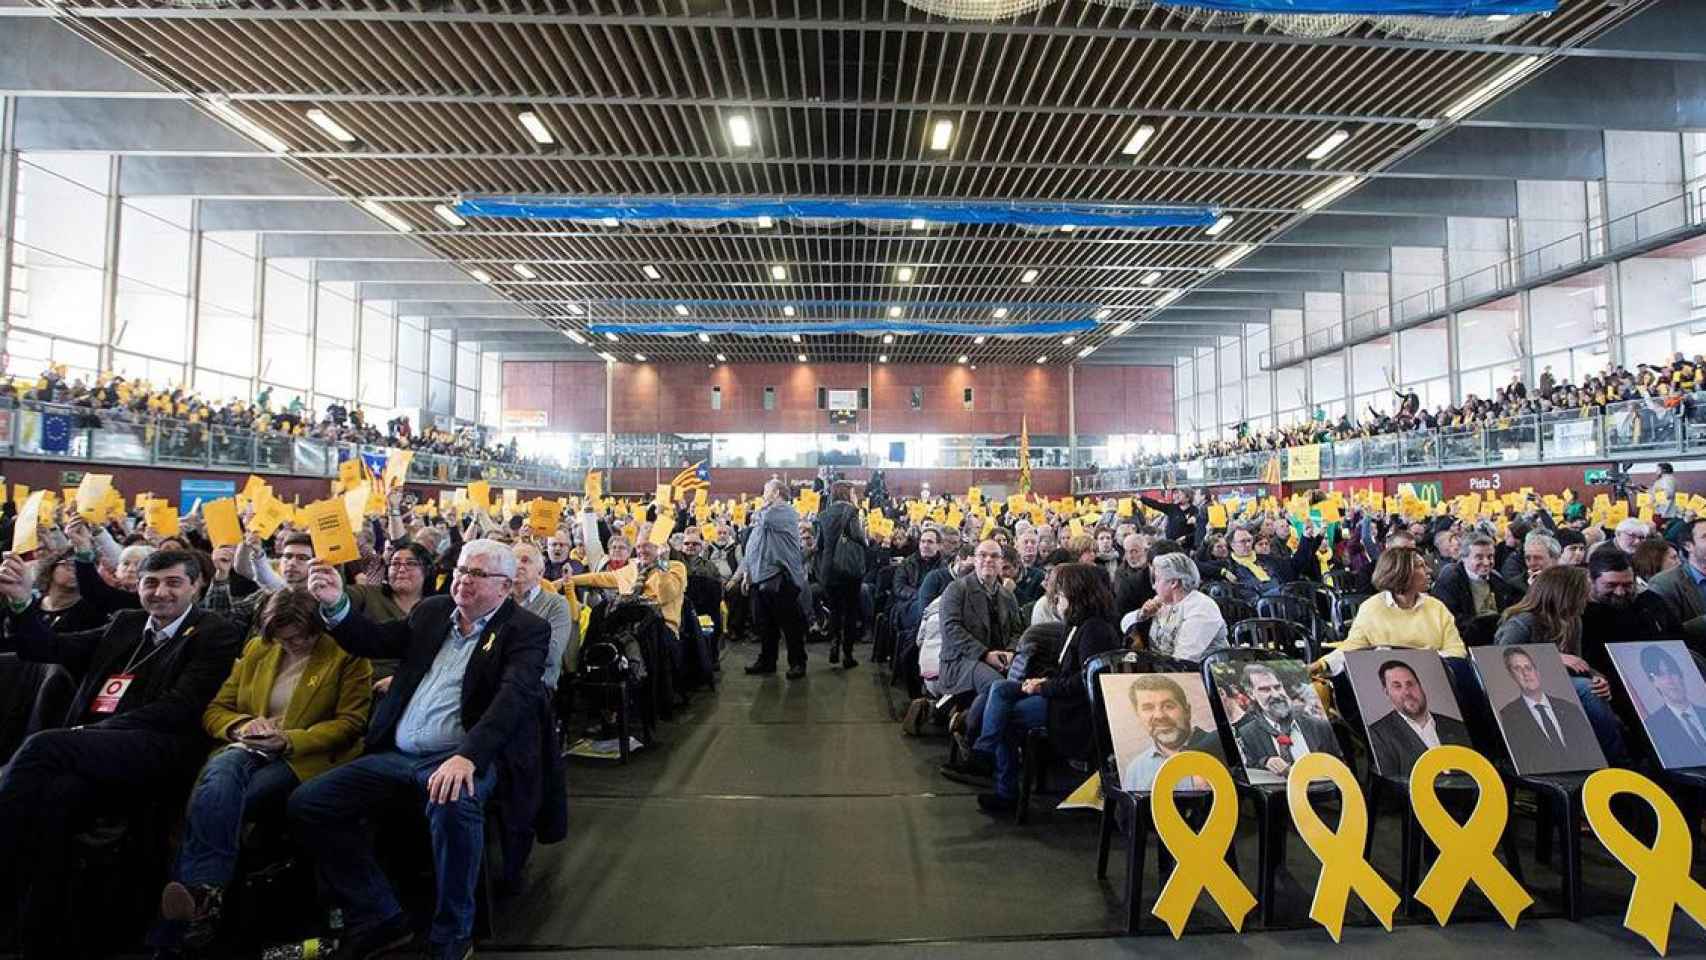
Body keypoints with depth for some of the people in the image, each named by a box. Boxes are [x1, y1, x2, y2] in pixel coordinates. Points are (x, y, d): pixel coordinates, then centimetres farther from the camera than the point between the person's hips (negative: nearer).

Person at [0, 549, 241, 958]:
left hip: (156, 753, -5)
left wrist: (96, 730, -13)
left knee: (42, 745, -29)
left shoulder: (214, 634, 5)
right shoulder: (125, 623, 27)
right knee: (56, 795, -30)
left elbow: (179, 708, -5)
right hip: (96, 752, 5)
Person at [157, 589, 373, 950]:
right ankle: (204, 892, -41)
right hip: (248, 749, 4)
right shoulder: (256, 650, 17)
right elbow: (215, 711, 19)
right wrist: (243, 725, -4)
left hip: (305, 759, -3)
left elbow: (350, 723, -3)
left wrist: (289, 740, -15)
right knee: (220, 775, -33)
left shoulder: (347, 656, 2)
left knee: (217, 799, -30)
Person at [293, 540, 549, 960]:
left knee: (454, 804, -36)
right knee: (307, 802, -5)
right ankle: (379, 919, 6)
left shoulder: (526, 629, -6)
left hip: (462, 756, -7)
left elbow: (514, 697, -21)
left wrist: (467, 756, -36)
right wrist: (336, 604, -1)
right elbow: (374, 641, 19)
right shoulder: (432, 610, 14)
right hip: (397, 753, 7)